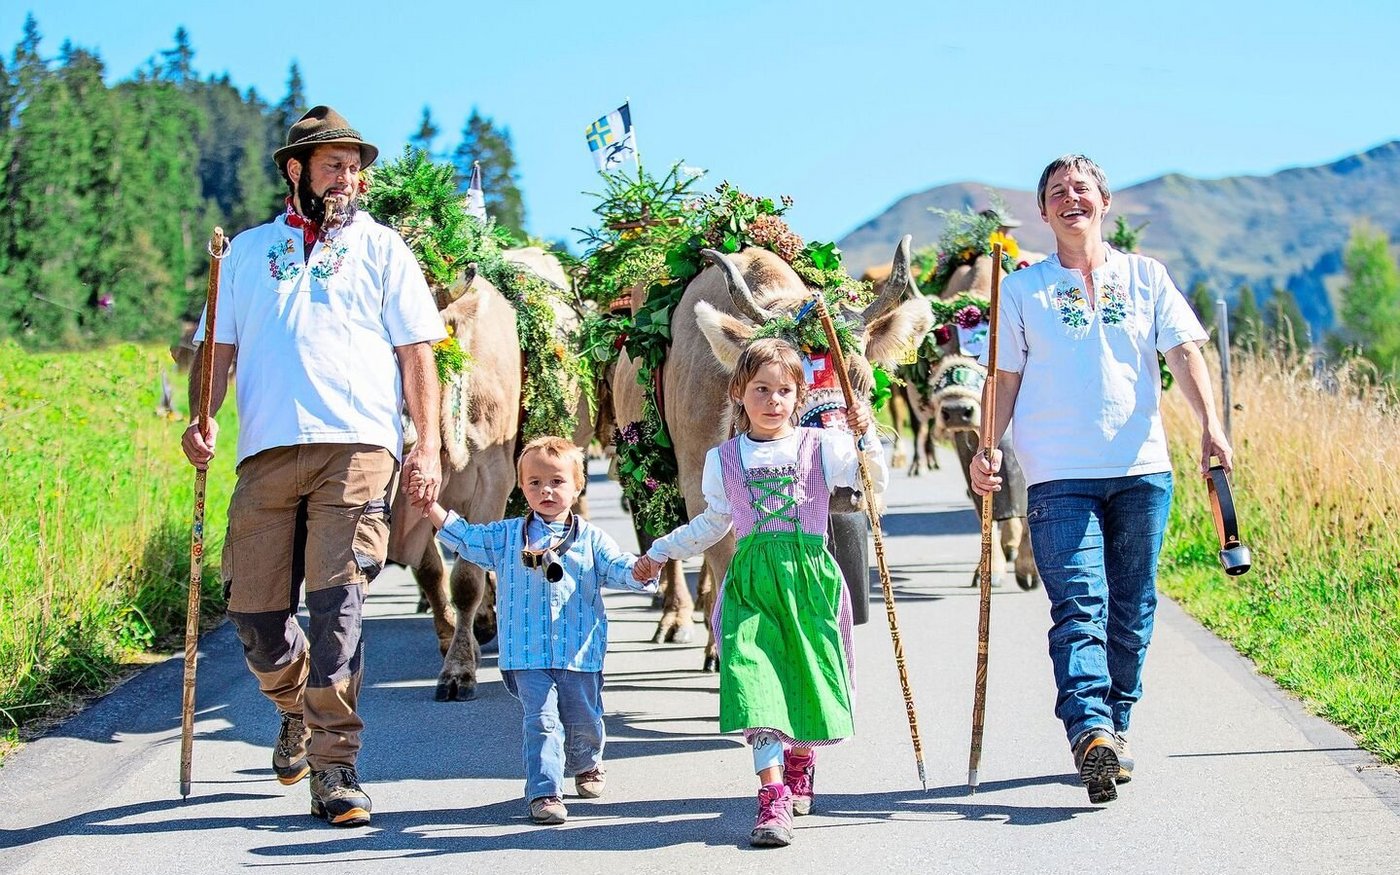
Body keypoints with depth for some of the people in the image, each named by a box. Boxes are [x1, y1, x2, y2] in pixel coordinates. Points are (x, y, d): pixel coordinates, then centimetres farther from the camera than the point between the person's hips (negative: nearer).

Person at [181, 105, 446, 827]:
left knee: (337, 603, -14)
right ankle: (298, 708, 31)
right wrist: (203, 417, 1)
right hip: (267, 451, 2)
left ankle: (335, 767, -9)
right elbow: (219, 345, 20)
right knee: (253, 612, 0)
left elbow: (415, 353, 10)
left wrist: (428, 444, -1)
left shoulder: (379, 248, 14)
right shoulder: (246, 251, 21)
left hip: (356, 447, -2)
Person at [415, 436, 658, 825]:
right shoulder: (506, 536, 9)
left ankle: (586, 766, 41)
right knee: (542, 721, -12)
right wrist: (430, 505, 2)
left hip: (580, 653, 1)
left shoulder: (592, 539, 8)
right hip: (528, 654, -1)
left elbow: (618, 568, 1)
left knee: (583, 721, 11)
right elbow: (463, 537, 11)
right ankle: (544, 792, -9)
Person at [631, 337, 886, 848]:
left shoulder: (821, 446, 5)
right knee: (757, 684, -16)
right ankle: (773, 796, -17)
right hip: (750, 584, 0)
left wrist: (866, 436, -15)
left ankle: (800, 759, 37)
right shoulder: (723, 460, 11)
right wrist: (660, 553, 28)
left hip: (809, 576, 0)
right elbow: (712, 523, 25)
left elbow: (874, 481, 0)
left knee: (810, 682, 5)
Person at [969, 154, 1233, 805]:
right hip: (1060, 477, -2)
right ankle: (1091, 733, -28)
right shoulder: (1021, 290, 9)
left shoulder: (1145, 277, 12)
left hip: (1142, 470, 2)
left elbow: (1184, 353, 4)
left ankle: (1113, 732, 18)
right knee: (1079, 608, -15)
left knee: (1131, 612, 6)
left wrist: (1210, 423, -11)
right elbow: (1004, 378, 8)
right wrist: (987, 450, -6)